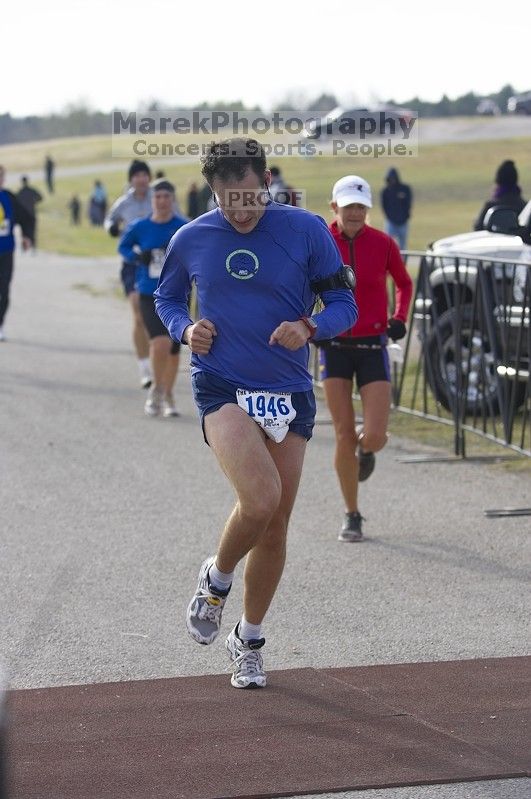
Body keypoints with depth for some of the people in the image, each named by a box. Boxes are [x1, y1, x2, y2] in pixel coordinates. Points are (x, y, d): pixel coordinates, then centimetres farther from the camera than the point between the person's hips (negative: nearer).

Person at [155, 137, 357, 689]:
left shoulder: (306, 231, -3)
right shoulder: (191, 241, 1)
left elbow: (343, 304, 2)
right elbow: (166, 297, 18)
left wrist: (309, 328, -19)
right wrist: (185, 329, -4)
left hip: (289, 393, 2)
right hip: (221, 389, -2)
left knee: (274, 527, 8)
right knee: (260, 499, -25)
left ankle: (248, 640, 28)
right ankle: (217, 579, 6)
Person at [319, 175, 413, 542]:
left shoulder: (383, 243, -4)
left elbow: (404, 283, 11)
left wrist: (400, 318, -3)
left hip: (374, 346, 0)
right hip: (335, 346, 0)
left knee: (375, 438, -9)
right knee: (344, 436, -1)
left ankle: (365, 448, 30)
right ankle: (352, 516, 13)